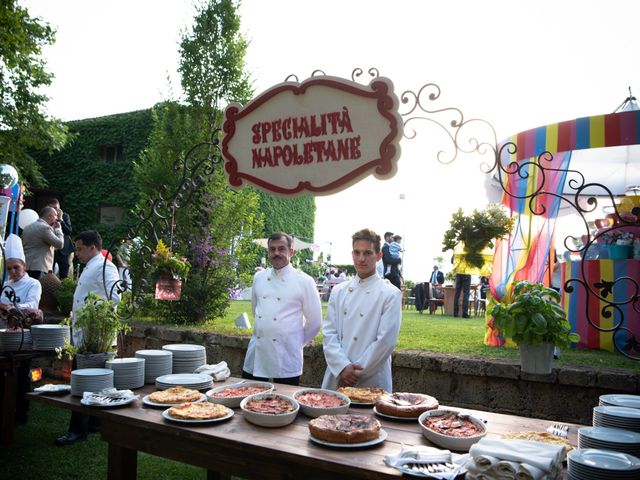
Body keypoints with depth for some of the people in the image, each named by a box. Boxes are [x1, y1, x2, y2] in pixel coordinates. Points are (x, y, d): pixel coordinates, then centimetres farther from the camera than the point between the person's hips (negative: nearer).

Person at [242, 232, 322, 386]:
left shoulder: (304, 281, -7)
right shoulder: (259, 277, 7)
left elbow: (315, 321, -2)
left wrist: (297, 342, 4)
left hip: (286, 358, -4)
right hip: (256, 355, 4)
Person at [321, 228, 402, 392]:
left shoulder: (390, 294, -6)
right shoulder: (339, 291, 5)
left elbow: (386, 341, -11)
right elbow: (329, 333, 1)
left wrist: (356, 373, -11)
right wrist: (343, 367, -12)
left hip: (372, 381, -3)